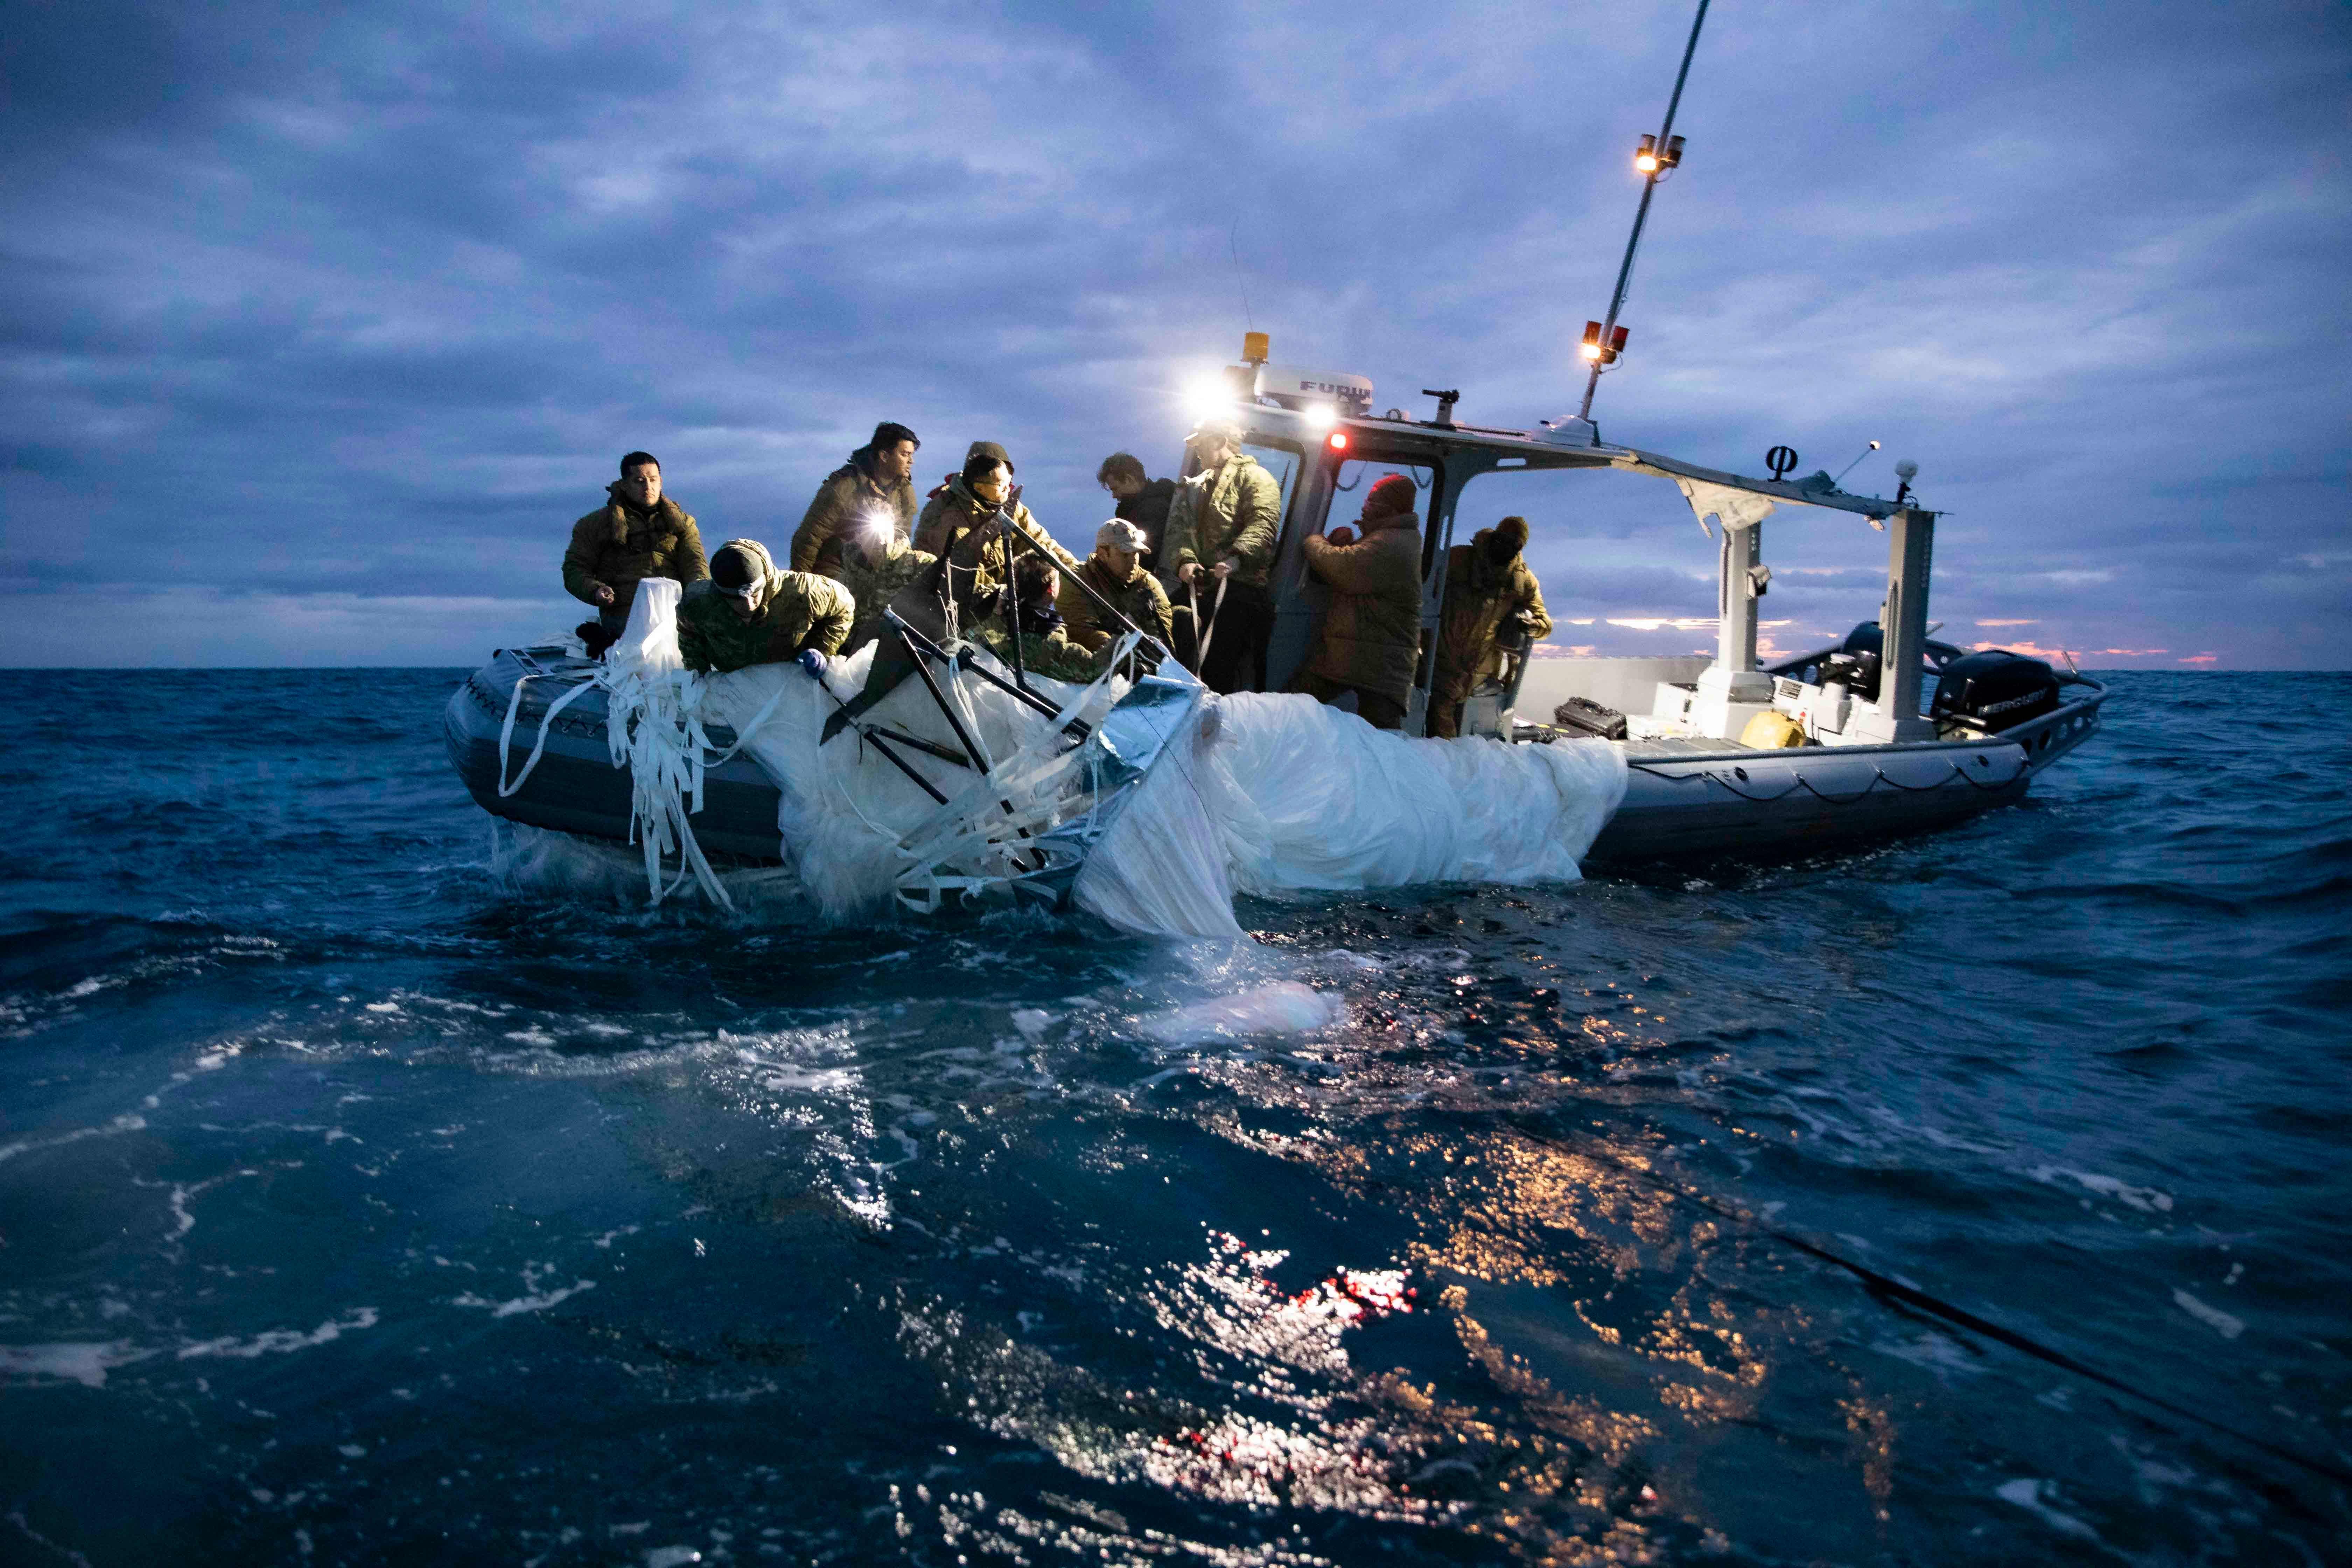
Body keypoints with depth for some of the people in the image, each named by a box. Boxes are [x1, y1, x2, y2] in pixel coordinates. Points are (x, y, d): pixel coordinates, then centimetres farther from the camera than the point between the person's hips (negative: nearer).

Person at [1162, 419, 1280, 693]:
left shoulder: (1254, 477, 3)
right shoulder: (1193, 487, 26)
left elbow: (1264, 523, -13)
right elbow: (1178, 528, 12)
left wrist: (1236, 557, -30)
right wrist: (1185, 559, -10)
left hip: (1240, 585, -7)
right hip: (1199, 586, 8)